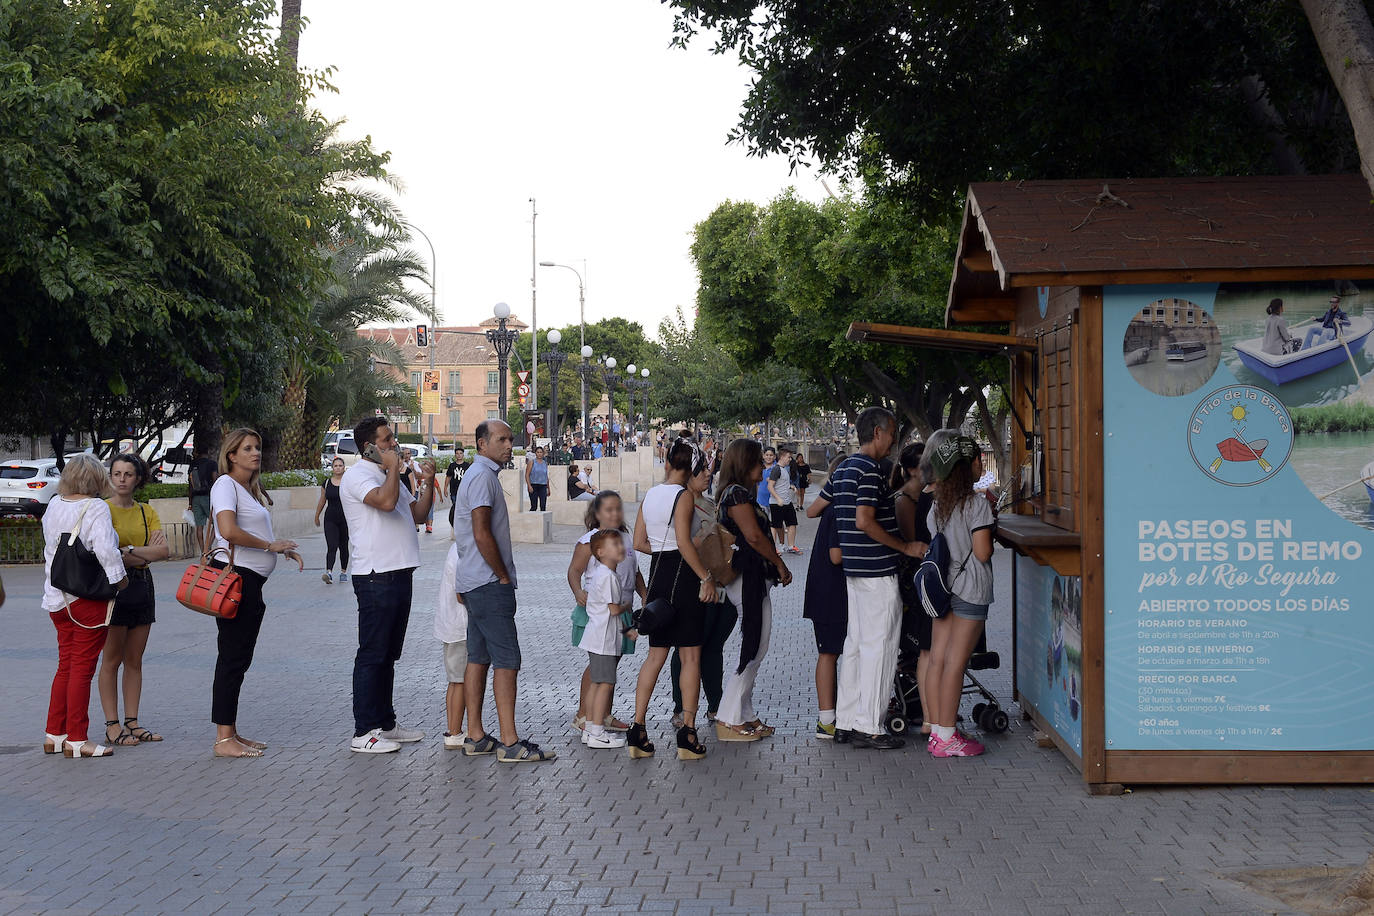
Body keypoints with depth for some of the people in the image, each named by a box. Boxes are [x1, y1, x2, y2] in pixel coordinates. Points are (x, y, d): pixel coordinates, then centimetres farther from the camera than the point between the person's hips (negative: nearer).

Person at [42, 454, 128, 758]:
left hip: (57, 598, 7)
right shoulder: (95, 508, -14)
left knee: (66, 665, 15)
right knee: (82, 667, -2)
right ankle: (76, 739, 2)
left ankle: (54, 735, 19)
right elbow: (106, 550, -23)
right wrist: (119, 577, -9)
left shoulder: (54, 505, 8)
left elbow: (51, 546, 16)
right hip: (88, 596, -7)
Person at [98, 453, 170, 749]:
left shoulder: (147, 512, 10)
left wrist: (128, 551, -13)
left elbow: (164, 550, -3)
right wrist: (145, 555, -13)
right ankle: (112, 726, 2)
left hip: (142, 586, 5)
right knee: (112, 659, -2)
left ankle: (132, 722, 13)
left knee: (135, 660, 8)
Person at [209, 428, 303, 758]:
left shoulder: (251, 489, 20)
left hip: (251, 582, 10)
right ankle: (224, 739, -4)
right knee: (232, 657, -7)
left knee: (240, 658, 13)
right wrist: (270, 545, -15)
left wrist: (285, 549, 11)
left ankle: (231, 732, 20)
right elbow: (229, 531, -25)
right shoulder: (226, 484, -9)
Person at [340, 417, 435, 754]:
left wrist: (427, 484, 8)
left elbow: (417, 514, 21)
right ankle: (363, 733, -2)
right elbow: (386, 501, -28)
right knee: (372, 655, -6)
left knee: (388, 654, 14)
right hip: (376, 577, -9)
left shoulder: (389, 477, 20)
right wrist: (393, 467, -14)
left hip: (399, 574, 9)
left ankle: (385, 723, 22)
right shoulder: (357, 476, -10)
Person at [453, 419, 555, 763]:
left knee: (479, 657, 11)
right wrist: (504, 577, -13)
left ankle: (475, 737, 15)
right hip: (490, 584, -11)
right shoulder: (482, 477, -14)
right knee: (507, 661, -10)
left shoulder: (480, 475, 19)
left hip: (475, 583, 11)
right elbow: (482, 535, -21)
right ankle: (510, 743, -11)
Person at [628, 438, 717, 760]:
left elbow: (639, 543, 11)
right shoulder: (683, 497, -12)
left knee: (656, 655, 11)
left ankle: (638, 729, 7)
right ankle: (688, 734, 0)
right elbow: (685, 543, -22)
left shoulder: (649, 496, 9)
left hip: (657, 576, 7)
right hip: (683, 576, -7)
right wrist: (707, 577, -18)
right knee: (691, 657, 1)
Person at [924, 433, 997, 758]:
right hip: (970, 589, -8)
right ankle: (946, 737, -1)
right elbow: (982, 552, -17)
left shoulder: (937, 504, 9)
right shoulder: (977, 504, -14)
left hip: (942, 587, 8)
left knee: (937, 659, 7)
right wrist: (990, 531, 2)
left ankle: (936, 732, 12)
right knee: (955, 663, -5)